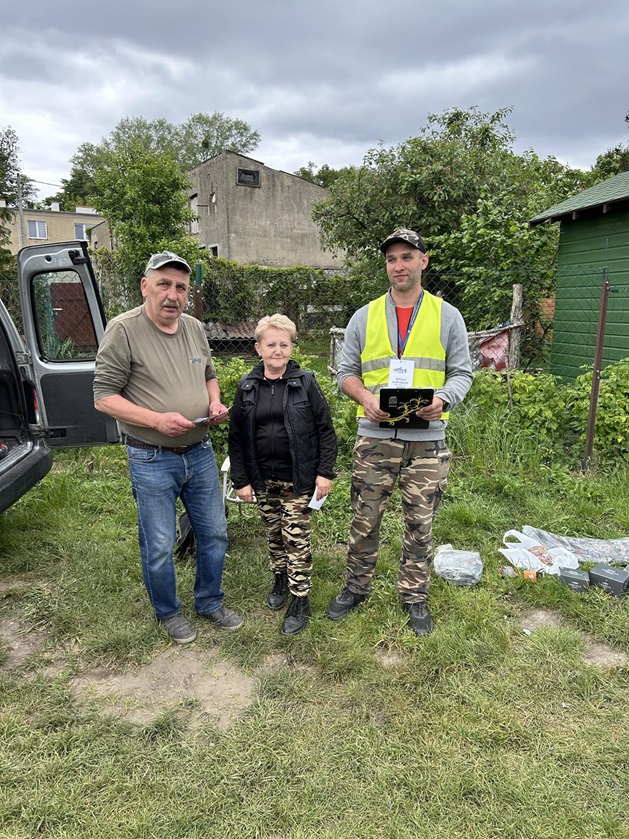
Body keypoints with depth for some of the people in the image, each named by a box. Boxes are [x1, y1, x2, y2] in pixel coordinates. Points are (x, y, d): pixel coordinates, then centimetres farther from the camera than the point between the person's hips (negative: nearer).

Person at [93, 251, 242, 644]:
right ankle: (169, 612, 33)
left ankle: (210, 602, 37)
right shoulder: (124, 330, -12)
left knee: (214, 534, 15)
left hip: (200, 452, 6)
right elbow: (104, 397, -13)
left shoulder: (195, 328, 6)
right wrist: (157, 420, -24)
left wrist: (215, 403, -1)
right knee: (159, 546, 7)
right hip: (152, 460, -5)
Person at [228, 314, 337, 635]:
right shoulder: (247, 388, 1)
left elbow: (325, 430, -4)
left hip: (298, 479, -3)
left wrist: (324, 473, -9)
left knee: (296, 537, 2)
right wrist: (241, 480, 1)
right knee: (273, 533, 17)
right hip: (263, 479, 3)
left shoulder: (305, 383, -6)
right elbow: (236, 437, 4)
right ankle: (280, 579, 40)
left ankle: (300, 599, 16)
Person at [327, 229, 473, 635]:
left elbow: (462, 372, 5)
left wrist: (443, 399, -16)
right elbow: (346, 372, 9)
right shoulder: (364, 317, 8)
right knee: (364, 521, 9)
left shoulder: (447, 316, 6)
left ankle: (415, 595, 29)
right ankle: (356, 587, 30)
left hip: (427, 440, 0)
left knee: (420, 524, 10)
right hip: (375, 437, 1)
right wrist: (366, 398, -12)